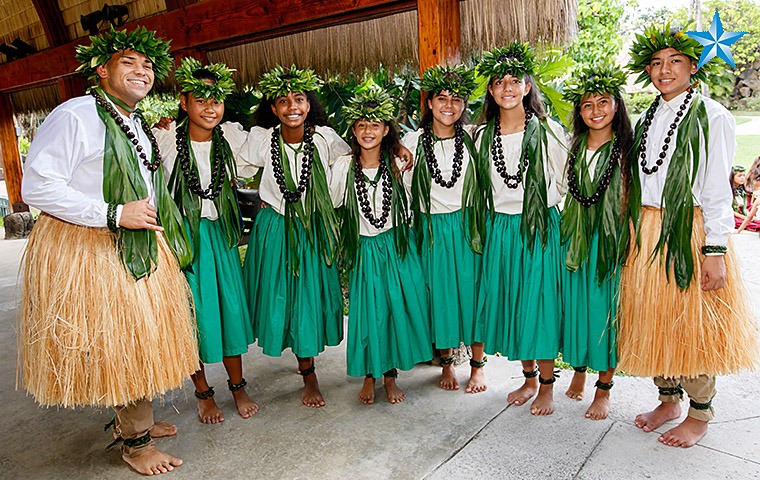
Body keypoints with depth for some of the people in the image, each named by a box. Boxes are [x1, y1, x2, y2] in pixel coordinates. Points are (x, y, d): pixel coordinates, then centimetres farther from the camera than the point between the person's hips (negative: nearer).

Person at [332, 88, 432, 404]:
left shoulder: (398, 164, -2)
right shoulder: (343, 166, -5)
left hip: (395, 246, 1)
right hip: (363, 249, -1)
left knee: (397, 309, 4)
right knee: (366, 312, 4)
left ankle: (390, 376, 23)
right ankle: (369, 376, 25)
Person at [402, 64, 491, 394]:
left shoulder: (472, 137, -1)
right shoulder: (412, 141, -3)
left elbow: (486, 183, 6)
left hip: (469, 226, 1)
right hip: (433, 229, 0)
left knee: (473, 292, 5)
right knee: (439, 295, 8)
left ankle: (478, 366, 22)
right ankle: (446, 363, 27)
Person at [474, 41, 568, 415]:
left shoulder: (549, 131, -3)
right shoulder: (483, 135, 5)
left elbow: (565, 184, 2)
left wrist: (545, 215, 0)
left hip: (542, 227, -3)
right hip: (500, 229, 4)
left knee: (541, 302, 1)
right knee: (510, 303, 9)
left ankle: (546, 386, 19)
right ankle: (528, 378, 28)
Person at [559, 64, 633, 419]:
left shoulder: (625, 149, -3)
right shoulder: (574, 147, 8)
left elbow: (630, 202, -6)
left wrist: (629, 244, -11)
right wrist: (565, 235, 6)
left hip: (611, 239, -3)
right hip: (576, 238, 4)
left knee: (607, 308, 3)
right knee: (576, 304, 10)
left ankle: (603, 389, 17)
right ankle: (579, 369, 31)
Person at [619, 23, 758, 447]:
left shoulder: (712, 116, -5)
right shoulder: (648, 119, 12)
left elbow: (717, 190, -10)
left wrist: (715, 251, -15)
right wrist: (636, 233, 9)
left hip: (691, 231, -5)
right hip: (647, 232, 6)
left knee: (693, 323, 3)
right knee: (655, 320, 12)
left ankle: (700, 415, 23)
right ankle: (669, 400, 31)